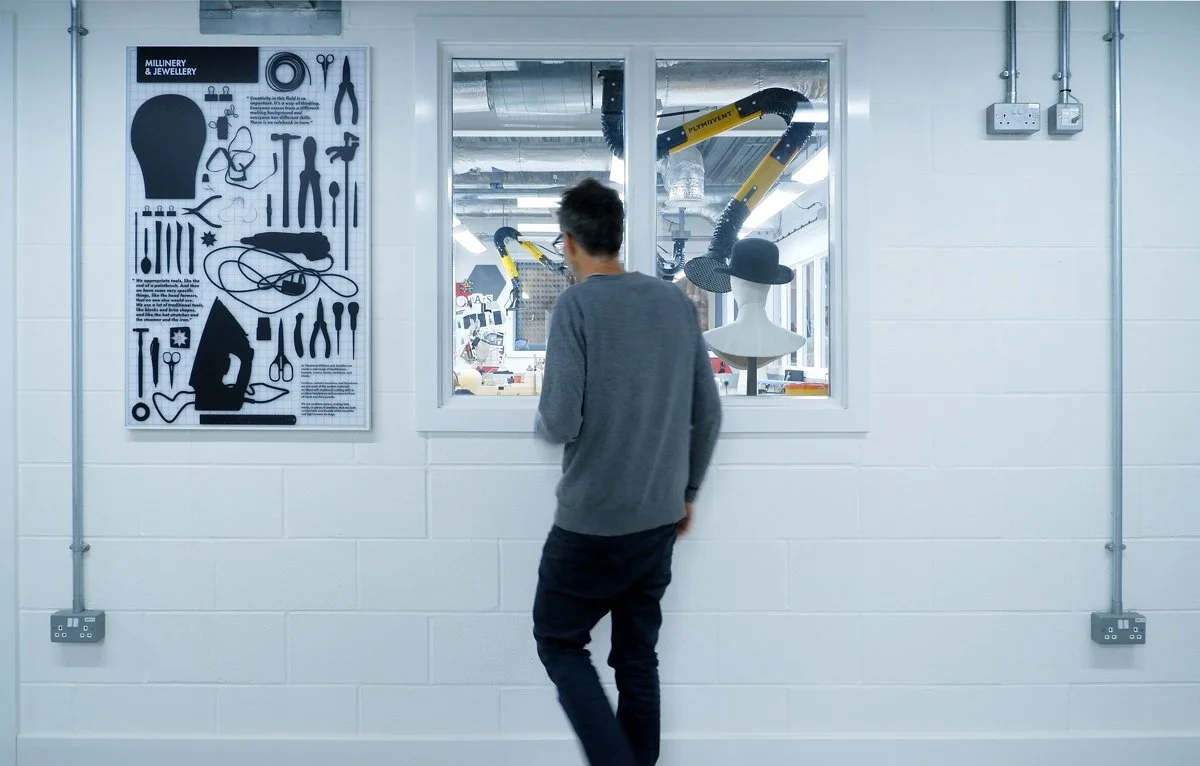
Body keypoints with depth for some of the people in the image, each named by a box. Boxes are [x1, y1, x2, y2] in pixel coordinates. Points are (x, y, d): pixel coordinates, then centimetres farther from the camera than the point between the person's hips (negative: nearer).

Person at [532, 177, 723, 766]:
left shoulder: (576, 305, -12)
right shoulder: (676, 302, 5)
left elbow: (560, 423, -18)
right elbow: (707, 413, 8)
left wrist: (542, 424, 5)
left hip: (592, 522, -5)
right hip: (660, 519, 6)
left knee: (559, 644, 14)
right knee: (638, 658, 16)